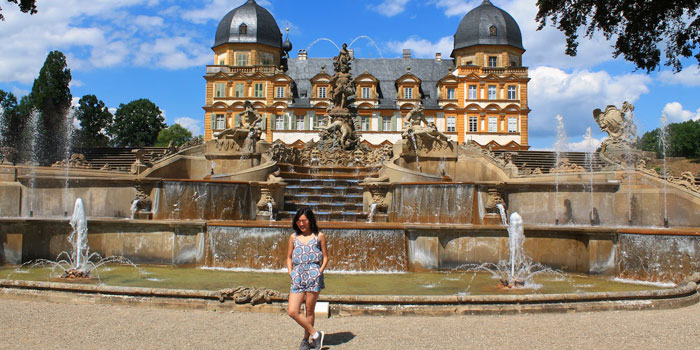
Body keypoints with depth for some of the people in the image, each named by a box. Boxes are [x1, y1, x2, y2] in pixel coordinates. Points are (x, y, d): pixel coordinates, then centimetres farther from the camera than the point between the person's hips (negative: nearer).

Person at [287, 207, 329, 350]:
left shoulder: (319, 236, 5)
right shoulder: (293, 237, 13)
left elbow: (325, 257, 8)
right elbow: (289, 257, 19)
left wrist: (320, 271, -6)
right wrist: (290, 272, 4)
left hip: (314, 275, -3)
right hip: (297, 276, 3)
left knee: (310, 310, 4)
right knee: (292, 311, -7)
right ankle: (315, 334, 6)